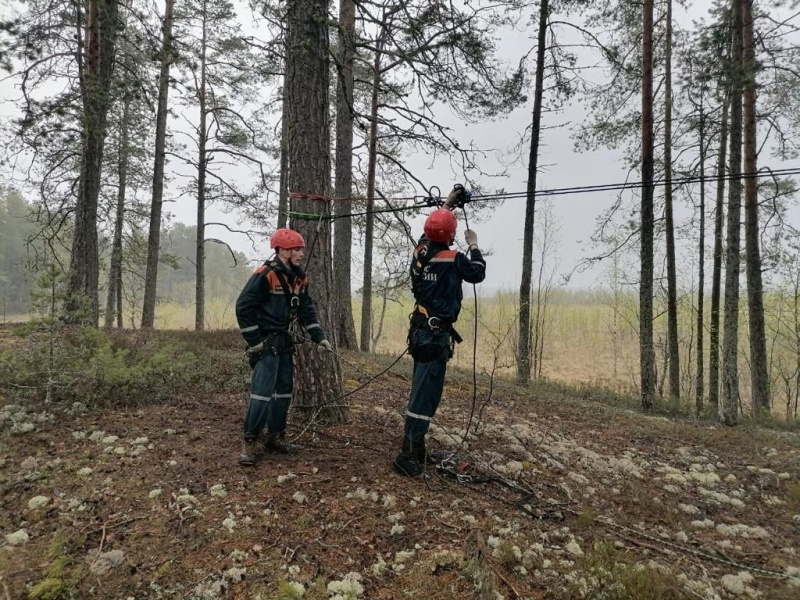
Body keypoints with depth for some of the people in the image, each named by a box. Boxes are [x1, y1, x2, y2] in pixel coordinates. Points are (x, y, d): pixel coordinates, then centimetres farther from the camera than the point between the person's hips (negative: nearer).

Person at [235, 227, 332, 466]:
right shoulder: (265, 274, -16)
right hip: (266, 343, -8)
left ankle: (275, 437, 24)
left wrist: (319, 337, 4)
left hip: (286, 343, 8)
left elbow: (307, 309, 13)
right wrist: (254, 341, -15)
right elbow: (244, 307, -16)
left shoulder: (299, 278, 9)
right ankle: (250, 442, 0)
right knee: (262, 391, -11)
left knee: (284, 390, 12)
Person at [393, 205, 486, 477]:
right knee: (425, 393, -7)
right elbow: (478, 273, 5)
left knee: (421, 389, 15)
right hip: (436, 334, -8)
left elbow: (430, 233, 28)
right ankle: (408, 455, -6)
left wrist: (447, 205, 39)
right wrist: (474, 246, 19)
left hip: (421, 330, 8)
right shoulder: (454, 259, -13)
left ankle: (415, 448, 23)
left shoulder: (420, 250, 6)